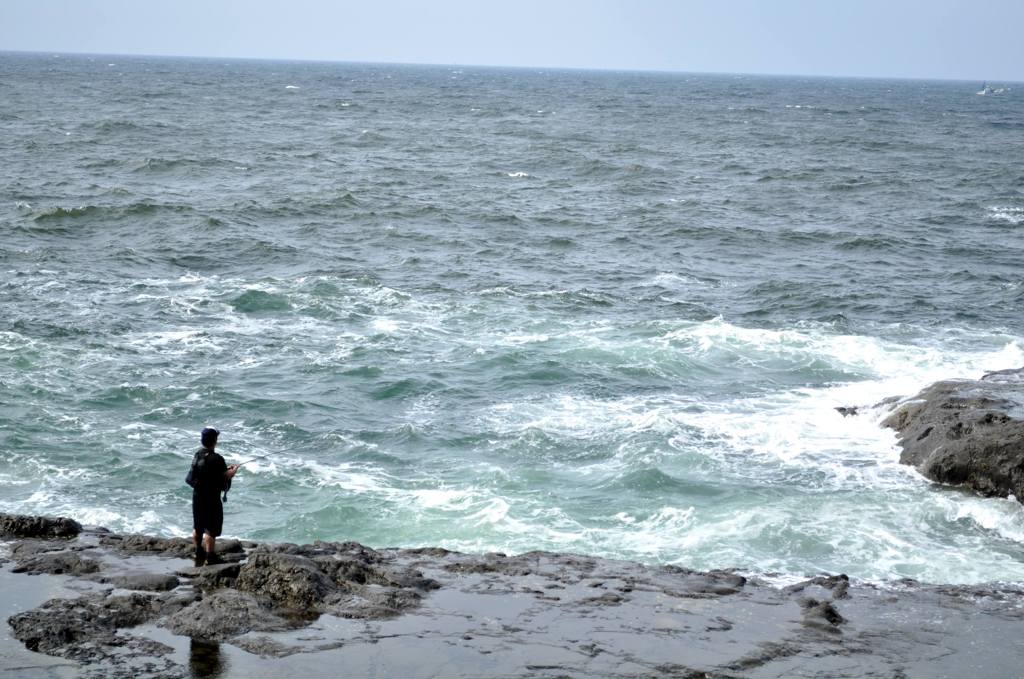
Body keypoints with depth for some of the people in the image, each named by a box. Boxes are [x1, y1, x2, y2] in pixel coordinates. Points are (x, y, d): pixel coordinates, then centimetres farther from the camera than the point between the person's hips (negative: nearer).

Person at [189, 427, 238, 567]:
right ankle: (209, 558, 0)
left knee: (197, 527, 17)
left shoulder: (197, 455, 3)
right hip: (211, 497, -7)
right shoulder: (216, 459, -20)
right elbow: (225, 477, -18)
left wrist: (226, 469, 16)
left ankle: (199, 554, 29)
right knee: (211, 528, -1)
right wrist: (233, 471, 5)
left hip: (197, 496, 7)